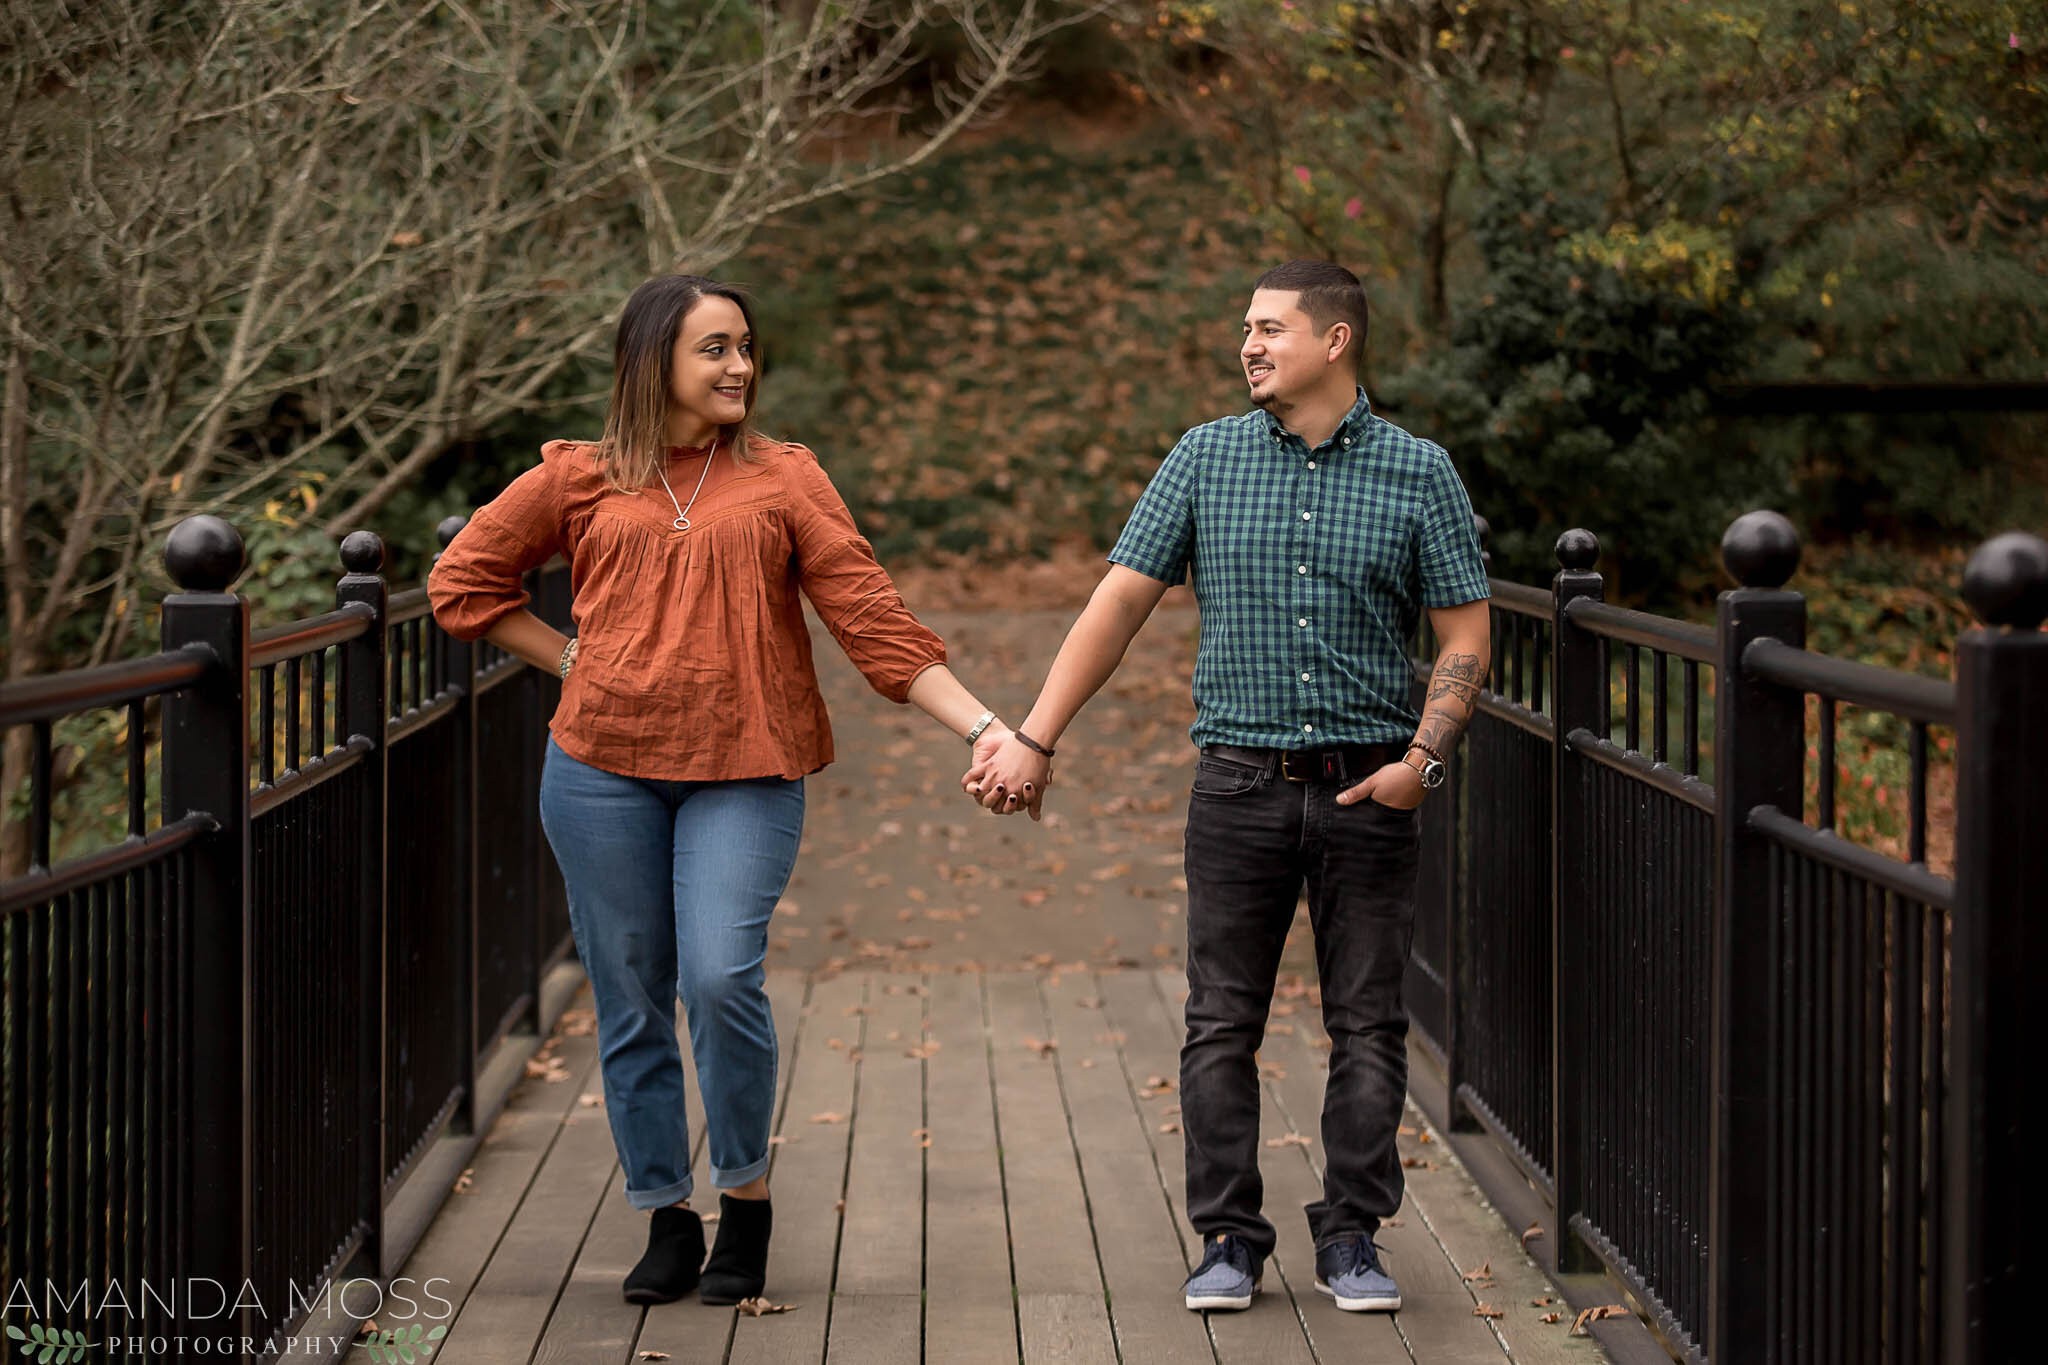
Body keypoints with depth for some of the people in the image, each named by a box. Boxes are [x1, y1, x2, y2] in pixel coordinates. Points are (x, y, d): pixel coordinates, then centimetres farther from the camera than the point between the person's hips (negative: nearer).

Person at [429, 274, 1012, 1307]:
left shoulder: (783, 479, 7)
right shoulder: (579, 479, 8)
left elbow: (870, 614, 2)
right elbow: (462, 580, 15)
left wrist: (981, 726, -6)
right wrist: (572, 659, 5)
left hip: (744, 773, -1)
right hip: (603, 767, 2)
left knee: (722, 978, -17)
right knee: (630, 999, 5)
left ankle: (747, 1194, 4)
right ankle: (666, 1222, 18)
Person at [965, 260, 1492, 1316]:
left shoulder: (1418, 474, 1)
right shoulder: (1205, 460, 4)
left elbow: (1465, 635, 2)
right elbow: (1119, 603, 3)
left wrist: (1423, 757, -12)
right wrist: (1033, 739, -3)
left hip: (1367, 789, -1)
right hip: (1240, 783, 1)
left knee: (1367, 1027, 4)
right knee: (1221, 1025, 2)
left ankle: (1351, 1237, 14)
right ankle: (1228, 1239, 12)